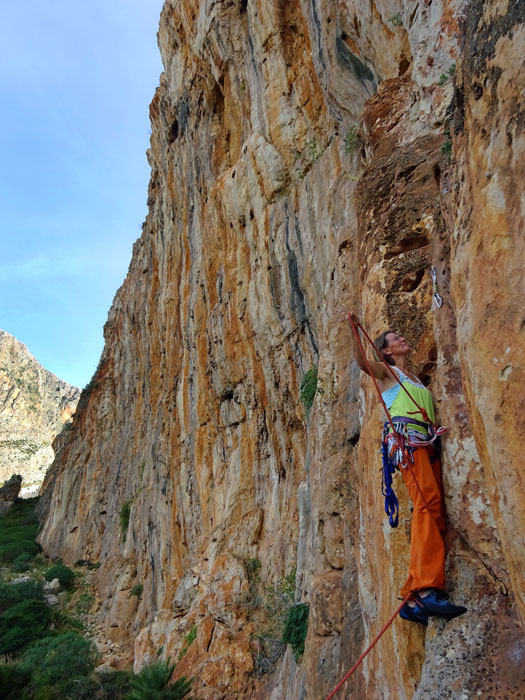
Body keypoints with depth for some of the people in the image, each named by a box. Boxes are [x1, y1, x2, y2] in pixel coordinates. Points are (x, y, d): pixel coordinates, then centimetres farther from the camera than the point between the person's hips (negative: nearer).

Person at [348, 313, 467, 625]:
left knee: (433, 514, -7)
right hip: (405, 435, -7)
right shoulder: (388, 372, 15)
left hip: (427, 442, 7)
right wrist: (354, 330, -20)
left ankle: (415, 600, -9)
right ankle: (427, 588, -35)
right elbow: (362, 361, -8)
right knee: (428, 501, -28)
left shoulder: (416, 378, 34)